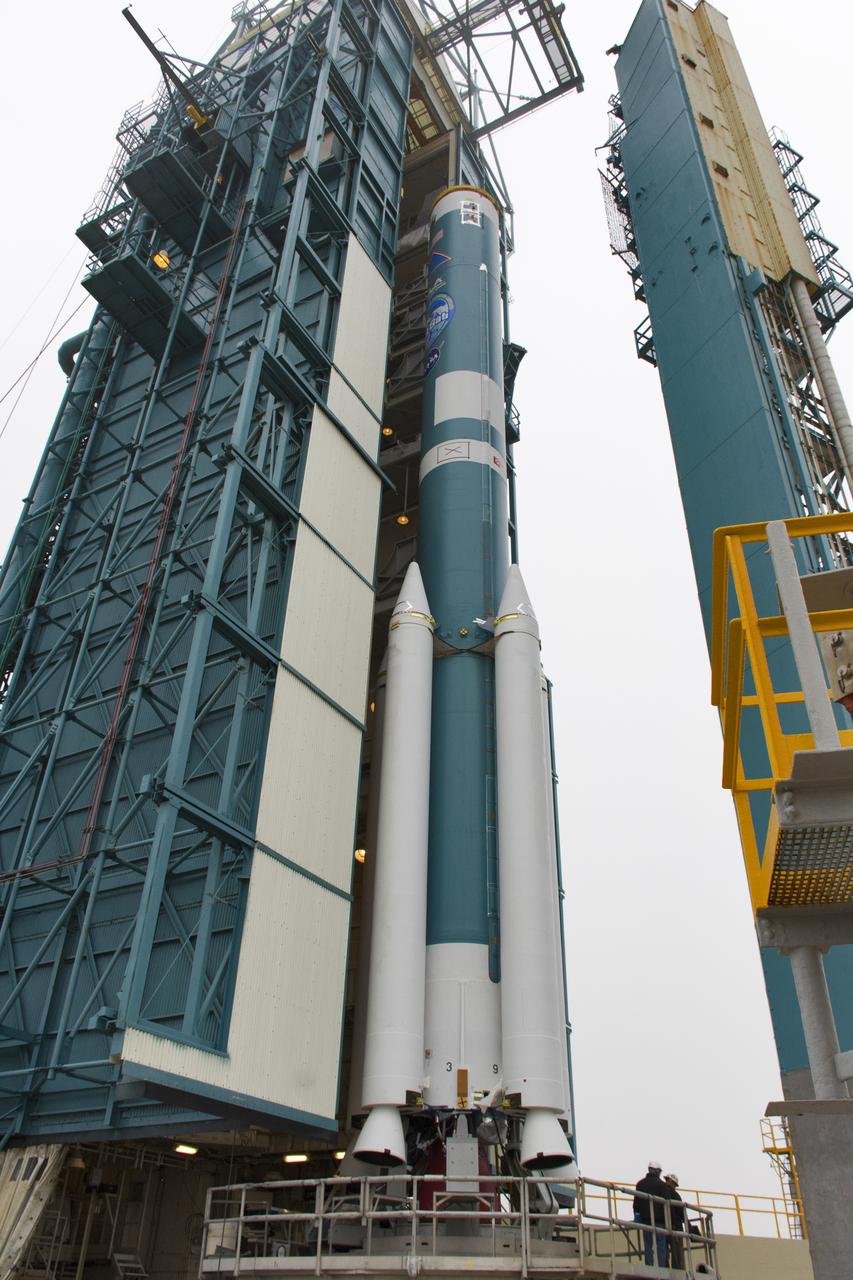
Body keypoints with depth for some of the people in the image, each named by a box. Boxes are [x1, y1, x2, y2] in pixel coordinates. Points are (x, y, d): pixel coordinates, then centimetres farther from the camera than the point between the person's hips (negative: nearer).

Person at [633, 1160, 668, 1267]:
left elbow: (636, 1201, 13)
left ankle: (649, 1268, -2)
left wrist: (636, 1215, 12)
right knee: (661, 1245, -2)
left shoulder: (640, 1183, 15)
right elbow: (666, 1202, -5)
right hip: (659, 1218, -4)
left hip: (644, 1218, 4)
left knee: (648, 1246, 5)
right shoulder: (661, 1184, 0)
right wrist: (667, 1219, -2)